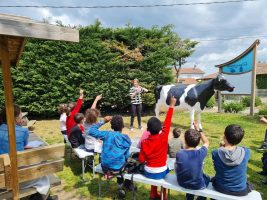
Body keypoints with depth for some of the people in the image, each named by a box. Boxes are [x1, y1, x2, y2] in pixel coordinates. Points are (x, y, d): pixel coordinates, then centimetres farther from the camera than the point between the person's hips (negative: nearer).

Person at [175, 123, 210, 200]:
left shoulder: (179, 154, -22)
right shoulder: (201, 153, -23)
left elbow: (176, 169, -7)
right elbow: (206, 142, -2)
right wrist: (198, 129, 3)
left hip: (182, 183, 1)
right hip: (198, 185, -1)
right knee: (207, 178, 31)